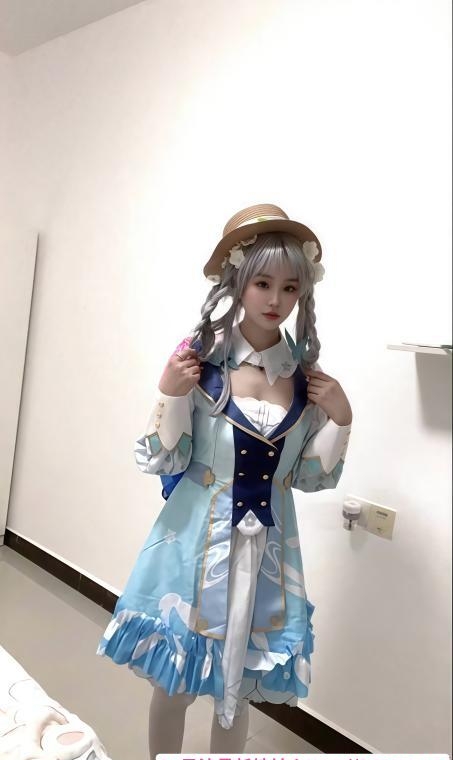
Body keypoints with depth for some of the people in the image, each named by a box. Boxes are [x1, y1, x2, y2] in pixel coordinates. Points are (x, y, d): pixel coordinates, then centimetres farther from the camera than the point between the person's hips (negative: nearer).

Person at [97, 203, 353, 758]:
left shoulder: (308, 374, -4)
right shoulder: (200, 358, -12)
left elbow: (310, 476, 2)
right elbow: (161, 462, -9)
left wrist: (340, 418, -11)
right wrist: (170, 393, -23)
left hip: (268, 546, 2)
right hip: (198, 537, -2)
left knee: (239, 689, 19)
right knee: (175, 682, 16)